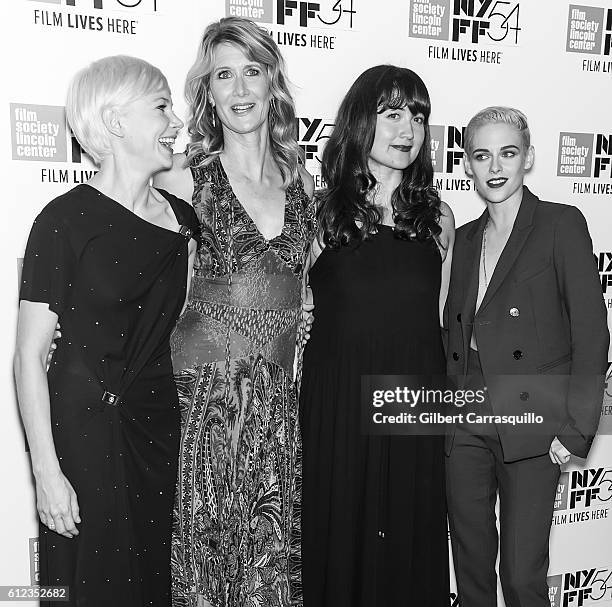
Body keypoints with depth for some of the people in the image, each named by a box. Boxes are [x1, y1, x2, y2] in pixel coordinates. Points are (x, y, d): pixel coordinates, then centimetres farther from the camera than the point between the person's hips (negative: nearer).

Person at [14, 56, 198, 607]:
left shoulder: (182, 219, 5)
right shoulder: (65, 220, -12)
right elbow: (30, 355, -11)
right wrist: (47, 472, -13)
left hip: (160, 422, 5)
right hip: (83, 425, -5)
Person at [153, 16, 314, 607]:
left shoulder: (303, 182, 7)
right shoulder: (183, 179, -4)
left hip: (278, 399, 3)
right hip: (203, 396, -3)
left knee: (274, 558, 11)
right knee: (203, 550, 7)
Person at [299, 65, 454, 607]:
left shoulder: (438, 217, 4)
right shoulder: (322, 213, -2)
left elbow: (439, 321, 8)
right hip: (336, 407, -1)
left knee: (410, 547, 14)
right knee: (338, 546, 13)